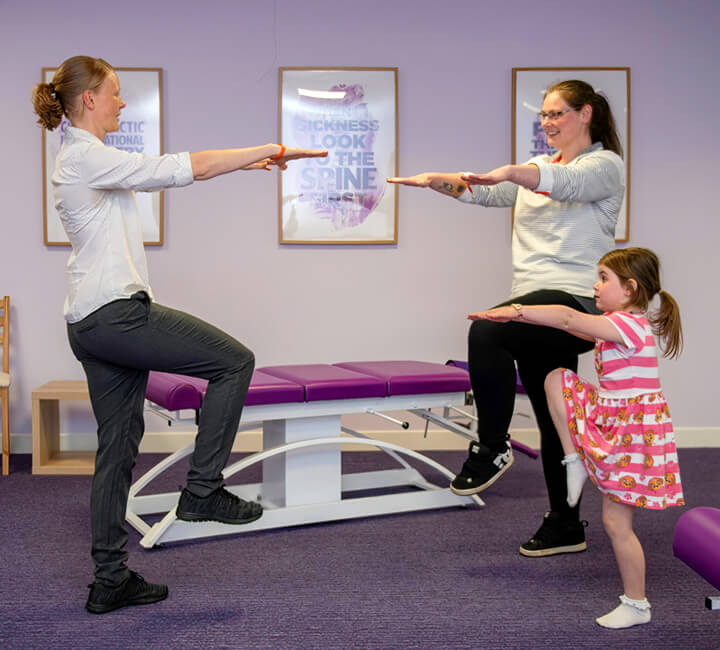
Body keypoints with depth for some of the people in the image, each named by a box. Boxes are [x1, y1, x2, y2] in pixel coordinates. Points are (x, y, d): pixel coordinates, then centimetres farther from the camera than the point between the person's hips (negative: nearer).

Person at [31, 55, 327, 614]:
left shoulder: (87, 158, 18)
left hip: (95, 324, 10)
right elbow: (184, 168, -17)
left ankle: (111, 580, 17)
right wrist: (267, 150, -9)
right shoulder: (87, 157, -12)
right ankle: (202, 490, 5)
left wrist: (249, 161, 17)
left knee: (118, 445, 11)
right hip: (116, 314, -10)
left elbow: (166, 175, 21)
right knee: (233, 361, -1)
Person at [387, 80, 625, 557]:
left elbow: (567, 183, -23)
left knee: (486, 330, -31)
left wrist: (512, 172, -40)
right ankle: (566, 526, 19)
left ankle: (493, 447, -17)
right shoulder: (537, 168, 23)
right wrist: (436, 180, -8)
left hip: (575, 299, -8)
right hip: (539, 303, 8)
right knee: (552, 420, 10)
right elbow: (482, 190, 10)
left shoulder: (605, 165, 1)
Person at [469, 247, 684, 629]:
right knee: (555, 379, -2)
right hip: (606, 420, 9)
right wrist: (518, 316, 0)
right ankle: (575, 462, 1)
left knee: (615, 522, -1)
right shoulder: (615, 325, 9)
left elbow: (569, 319, -28)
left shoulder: (630, 325, -21)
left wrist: (515, 310, -27)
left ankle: (636, 605, 17)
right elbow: (573, 326, 8)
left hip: (633, 431, -9)